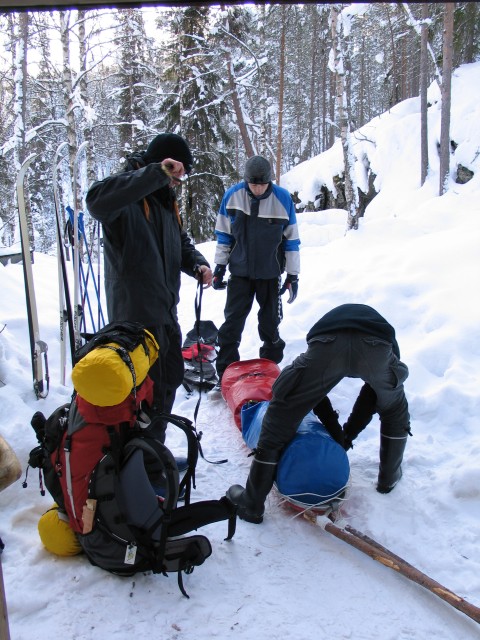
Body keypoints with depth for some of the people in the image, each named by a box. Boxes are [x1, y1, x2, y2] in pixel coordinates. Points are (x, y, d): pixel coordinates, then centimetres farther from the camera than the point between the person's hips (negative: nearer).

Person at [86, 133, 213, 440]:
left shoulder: (166, 199, 14)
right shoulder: (128, 196, -15)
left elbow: (181, 242, 23)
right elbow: (97, 200, -38)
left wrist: (198, 264, 2)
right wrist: (156, 173, -39)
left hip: (165, 311, 10)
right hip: (137, 314, -10)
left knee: (171, 379, 21)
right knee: (150, 392, -2)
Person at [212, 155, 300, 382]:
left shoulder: (283, 198, -11)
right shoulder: (232, 195, -9)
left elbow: (291, 239, -3)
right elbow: (223, 234, 2)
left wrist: (293, 275, -2)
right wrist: (220, 266, 2)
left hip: (271, 272, 0)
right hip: (239, 271, 1)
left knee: (270, 323, 10)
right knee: (232, 322, 2)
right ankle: (225, 373, 12)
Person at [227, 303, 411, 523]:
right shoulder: (388, 343, 42)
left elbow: (313, 390, 35)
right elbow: (370, 399, 37)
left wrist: (335, 429, 37)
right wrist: (348, 435, 45)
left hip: (327, 345, 0)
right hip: (376, 347, 1)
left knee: (278, 421, 15)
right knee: (395, 411, 35)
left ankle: (251, 504, 22)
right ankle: (389, 478, 50)